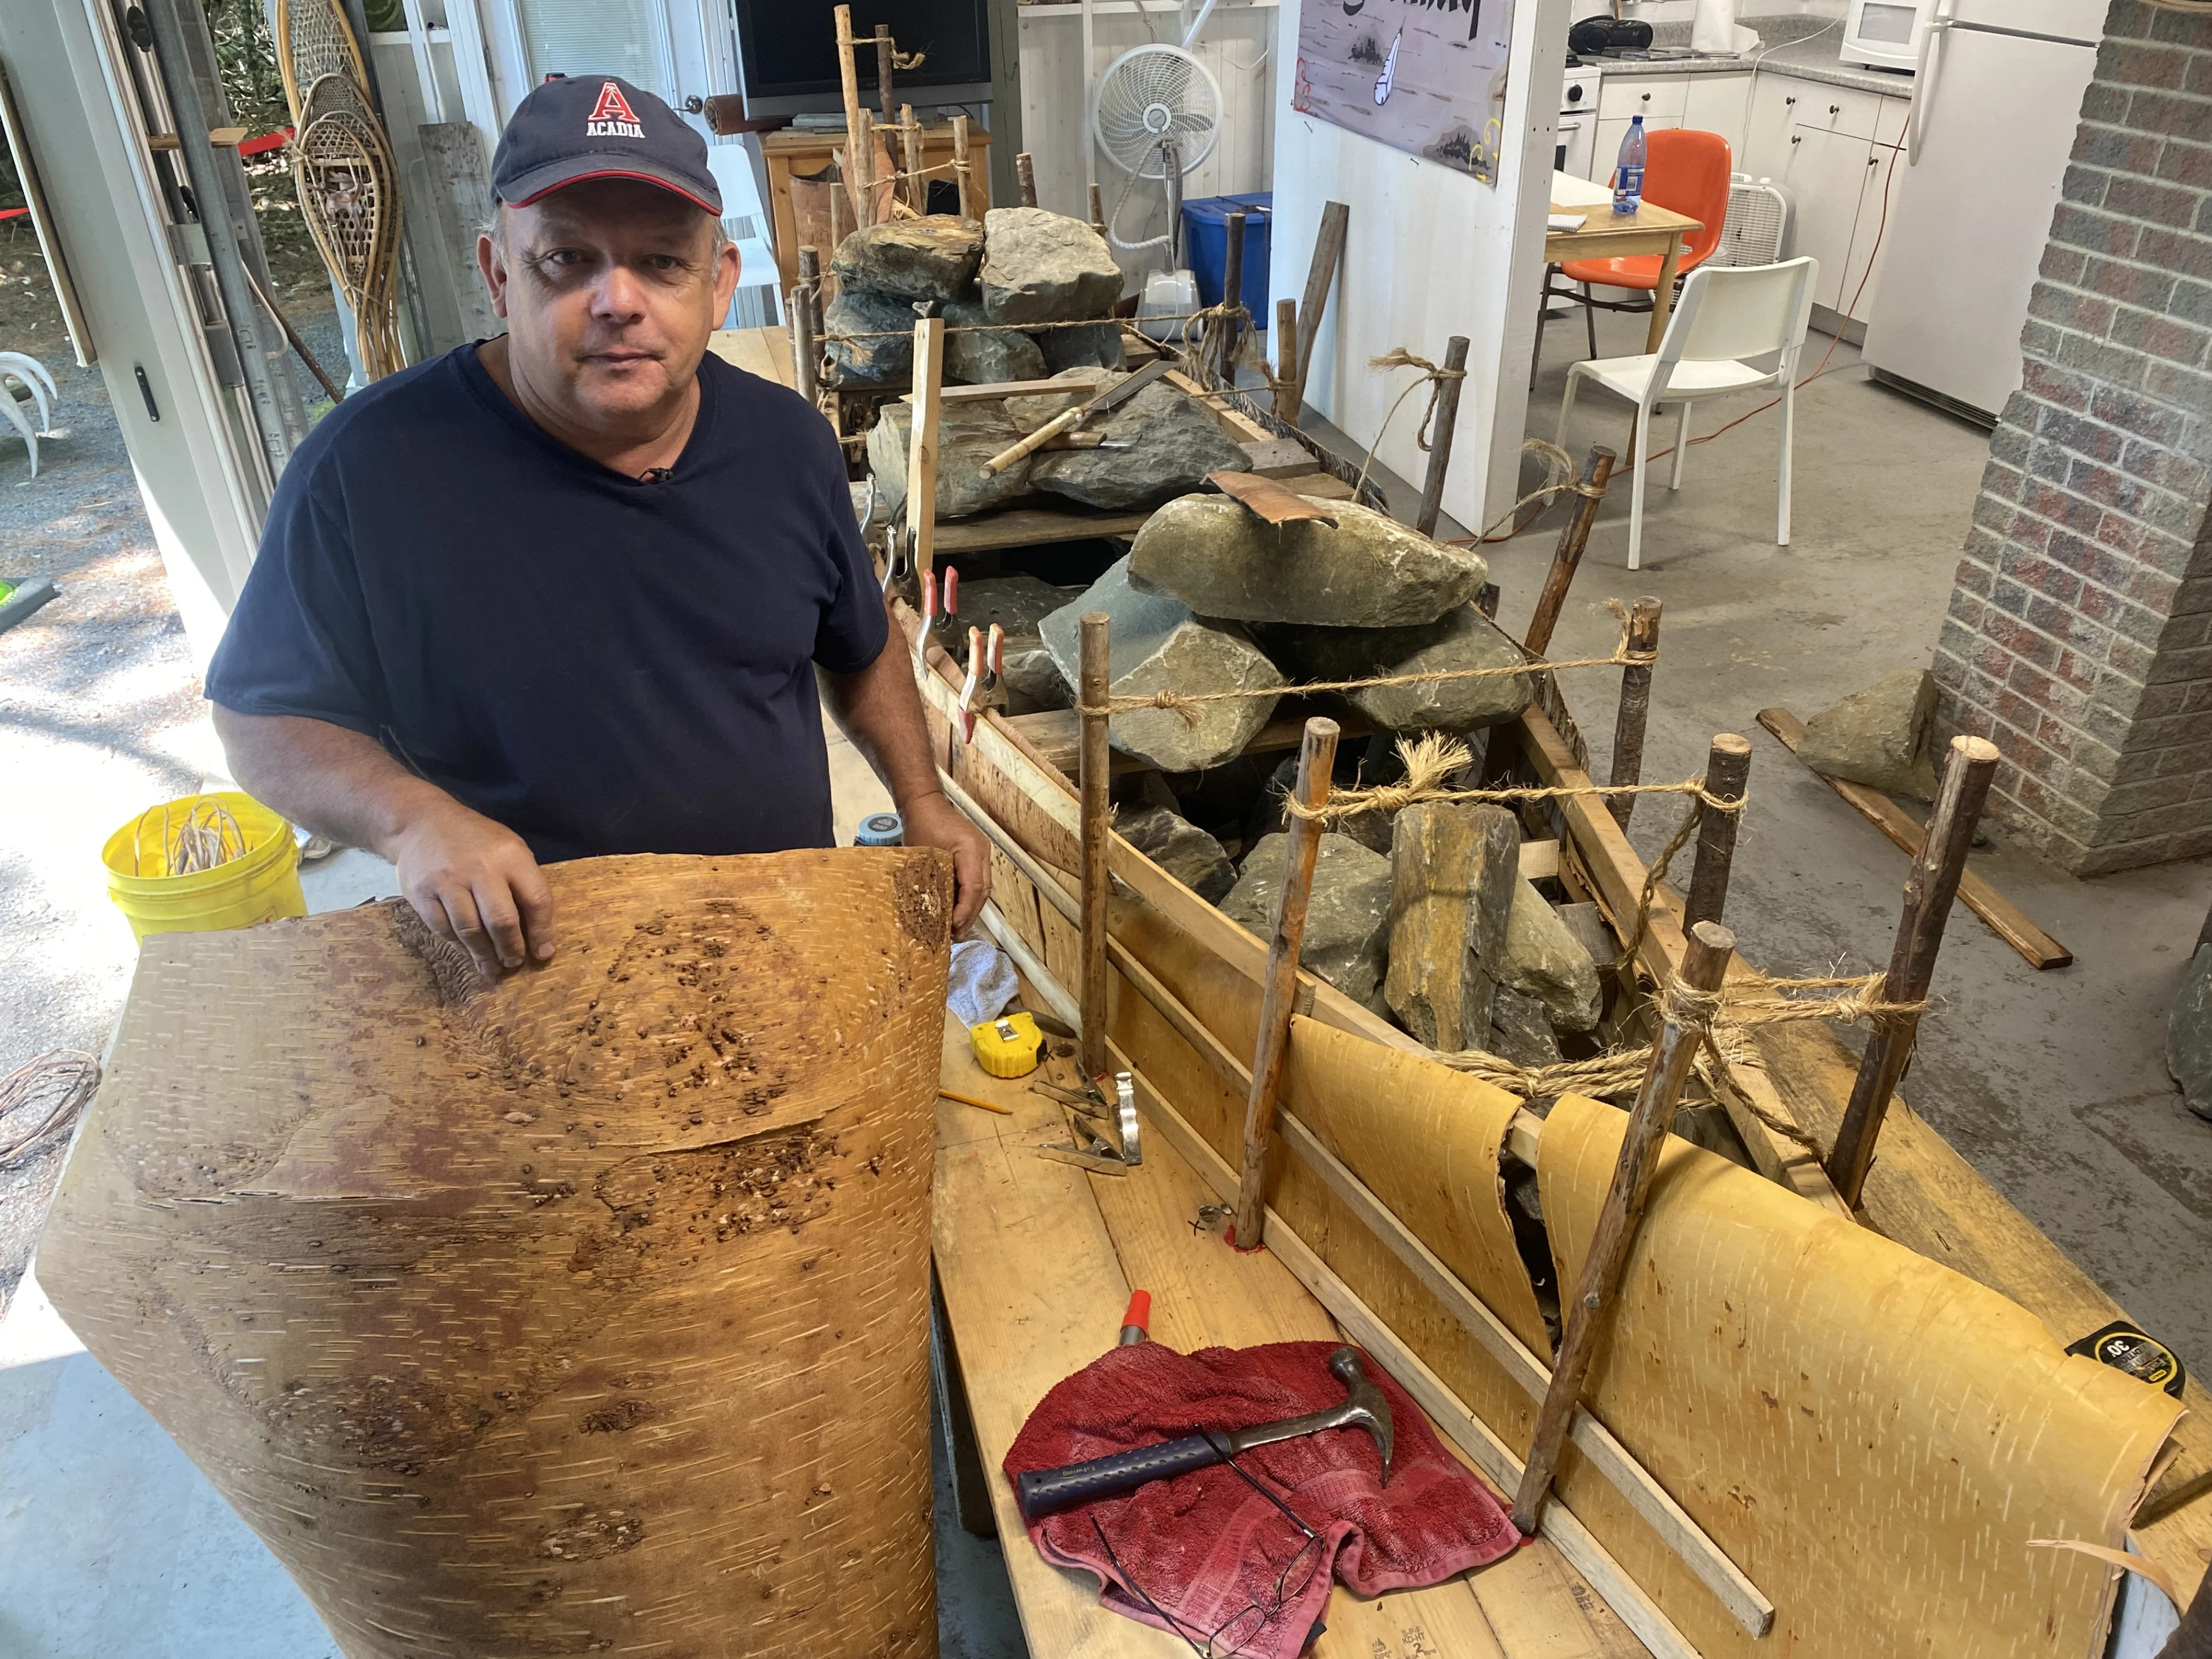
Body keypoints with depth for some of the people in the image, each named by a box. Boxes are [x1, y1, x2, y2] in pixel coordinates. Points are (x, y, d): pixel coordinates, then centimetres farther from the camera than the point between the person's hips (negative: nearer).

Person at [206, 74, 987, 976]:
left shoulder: (787, 443, -7)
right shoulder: (370, 466, -20)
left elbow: (861, 648, 9)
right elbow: (260, 713, -10)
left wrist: (922, 802, -1)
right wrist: (412, 818, -29)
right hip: (528, 971, -3)